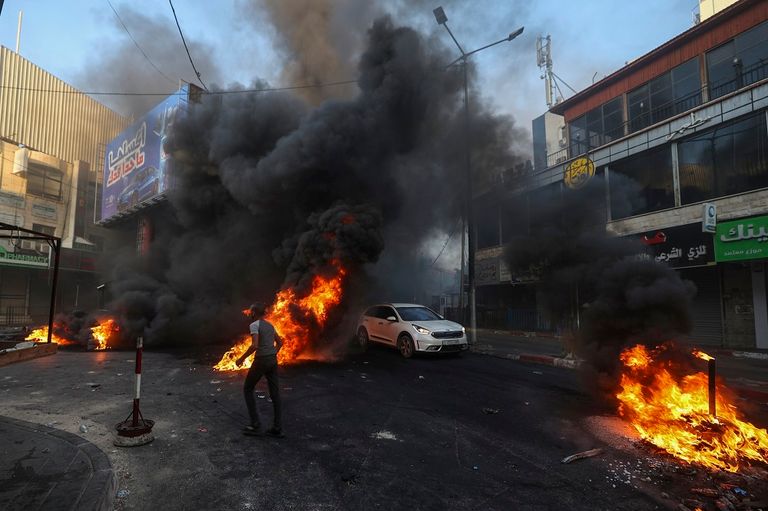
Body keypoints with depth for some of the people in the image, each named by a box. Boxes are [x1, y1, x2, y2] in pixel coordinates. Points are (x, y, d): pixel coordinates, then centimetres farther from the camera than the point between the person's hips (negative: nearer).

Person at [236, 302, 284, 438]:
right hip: (273, 360, 7)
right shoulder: (269, 325, 13)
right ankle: (278, 428, 7)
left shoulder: (254, 325, -11)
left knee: (247, 389, 11)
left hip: (261, 361, -7)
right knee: (275, 393, 7)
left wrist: (242, 358, -12)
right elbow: (280, 342, 19)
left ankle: (255, 425, 9)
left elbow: (254, 345, -23)